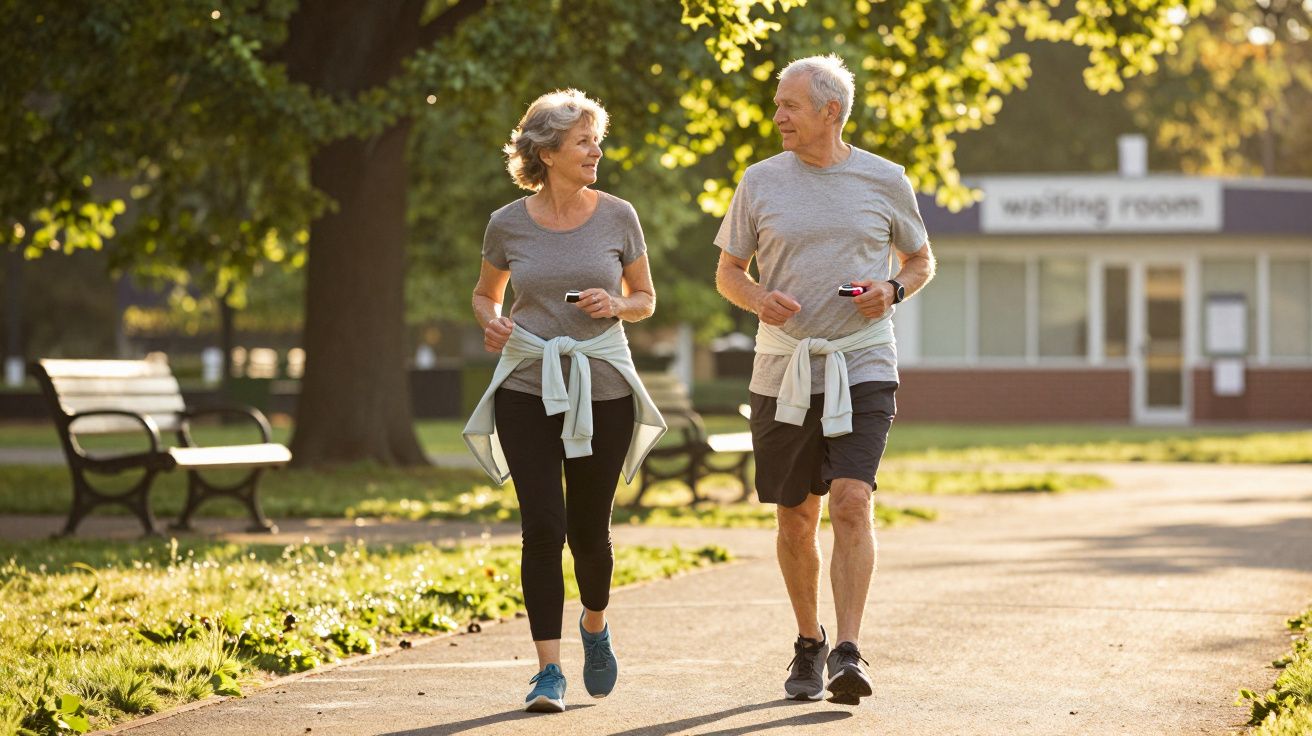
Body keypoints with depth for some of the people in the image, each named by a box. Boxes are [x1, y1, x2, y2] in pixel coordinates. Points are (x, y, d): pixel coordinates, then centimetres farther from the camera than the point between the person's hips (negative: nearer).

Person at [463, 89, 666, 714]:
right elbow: (485, 294, 16)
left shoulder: (617, 217, 1)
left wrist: (616, 305, -11)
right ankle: (548, 669, -5)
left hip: (603, 389, 1)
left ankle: (595, 625, 36)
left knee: (590, 531, 5)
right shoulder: (508, 224, 0)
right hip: (527, 389, -1)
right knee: (543, 527, -10)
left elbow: (646, 299, 11)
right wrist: (491, 324, -6)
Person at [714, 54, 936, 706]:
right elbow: (728, 273, 10)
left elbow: (921, 261, 16)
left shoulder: (884, 182, 3)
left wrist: (893, 291, -7)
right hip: (783, 372, 2)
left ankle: (848, 654, -21)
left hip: (863, 365, -2)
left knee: (851, 502, -18)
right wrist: (759, 299, -12)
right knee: (795, 519, 8)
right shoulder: (761, 182, 4)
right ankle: (808, 644, 27)